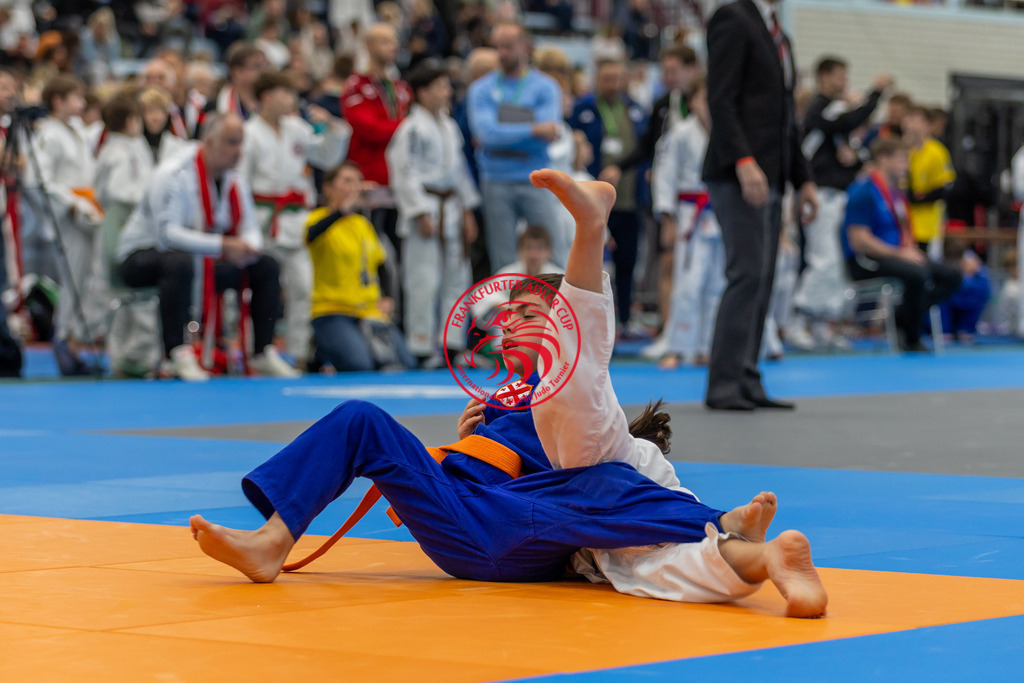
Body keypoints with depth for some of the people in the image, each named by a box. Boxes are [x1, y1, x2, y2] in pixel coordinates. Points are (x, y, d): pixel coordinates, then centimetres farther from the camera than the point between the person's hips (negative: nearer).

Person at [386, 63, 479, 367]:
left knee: (456, 276, 9)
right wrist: (422, 215, -16)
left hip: (450, 208, 8)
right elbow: (407, 174, -13)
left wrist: (467, 210, 17)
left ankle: (452, 344, 15)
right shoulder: (413, 129, -11)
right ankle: (421, 349, -3)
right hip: (425, 208, -8)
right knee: (424, 280, -8)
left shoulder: (449, 126, 14)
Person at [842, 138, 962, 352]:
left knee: (952, 277, -4)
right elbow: (858, 241, -18)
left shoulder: (897, 193, 16)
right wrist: (899, 254, -18)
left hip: (895, 257, 9)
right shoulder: (864, 192, -11)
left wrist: (911, 251, 2)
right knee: (917, 274, -35)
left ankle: (901, 317, -9)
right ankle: (911, 339, -17)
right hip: (866, 262, -9)